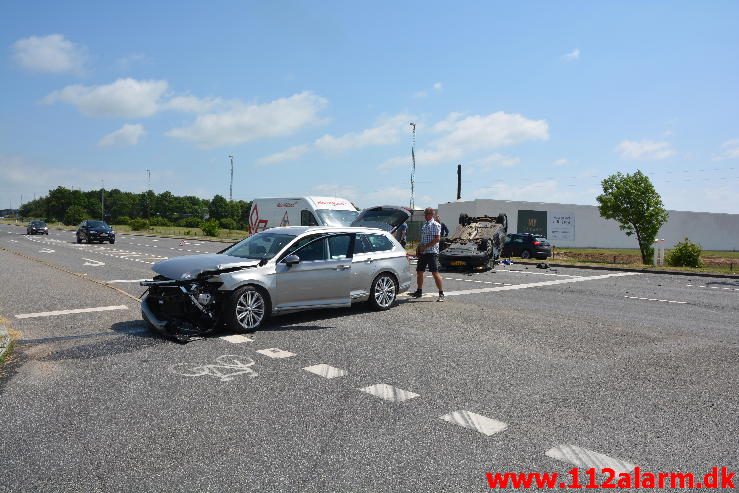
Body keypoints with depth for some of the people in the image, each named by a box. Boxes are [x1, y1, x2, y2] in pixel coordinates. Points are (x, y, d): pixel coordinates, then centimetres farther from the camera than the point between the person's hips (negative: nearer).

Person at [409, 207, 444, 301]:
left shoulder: (435, 225, -8)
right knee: (419, 272, 12)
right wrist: (419, 247, 9)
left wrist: (425, 246, -19)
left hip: (432, 252, -9)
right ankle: (419, 291, 25)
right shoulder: (424, 225, 18)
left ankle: (441, 293, -5)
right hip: (423, 252, 9)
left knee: (435, 272, -10)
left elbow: (437, 239, -17)